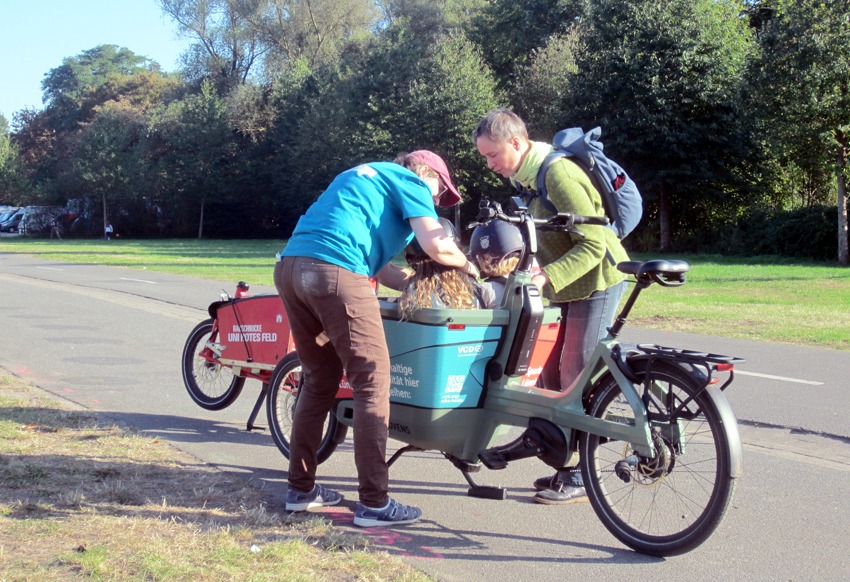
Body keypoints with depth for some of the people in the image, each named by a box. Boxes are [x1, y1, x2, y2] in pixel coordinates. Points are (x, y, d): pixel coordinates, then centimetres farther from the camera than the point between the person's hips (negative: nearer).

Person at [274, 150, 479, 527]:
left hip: (289, 266, 9)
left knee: (319, 379, 19)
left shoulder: (367, 176, 35)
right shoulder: (410, 182, 11)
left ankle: (301, 488, 24)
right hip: (335, 273, -9)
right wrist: (467, 265, 16)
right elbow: (436, 245, -4)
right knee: (372, 382, -2)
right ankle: (374, 503, -2)